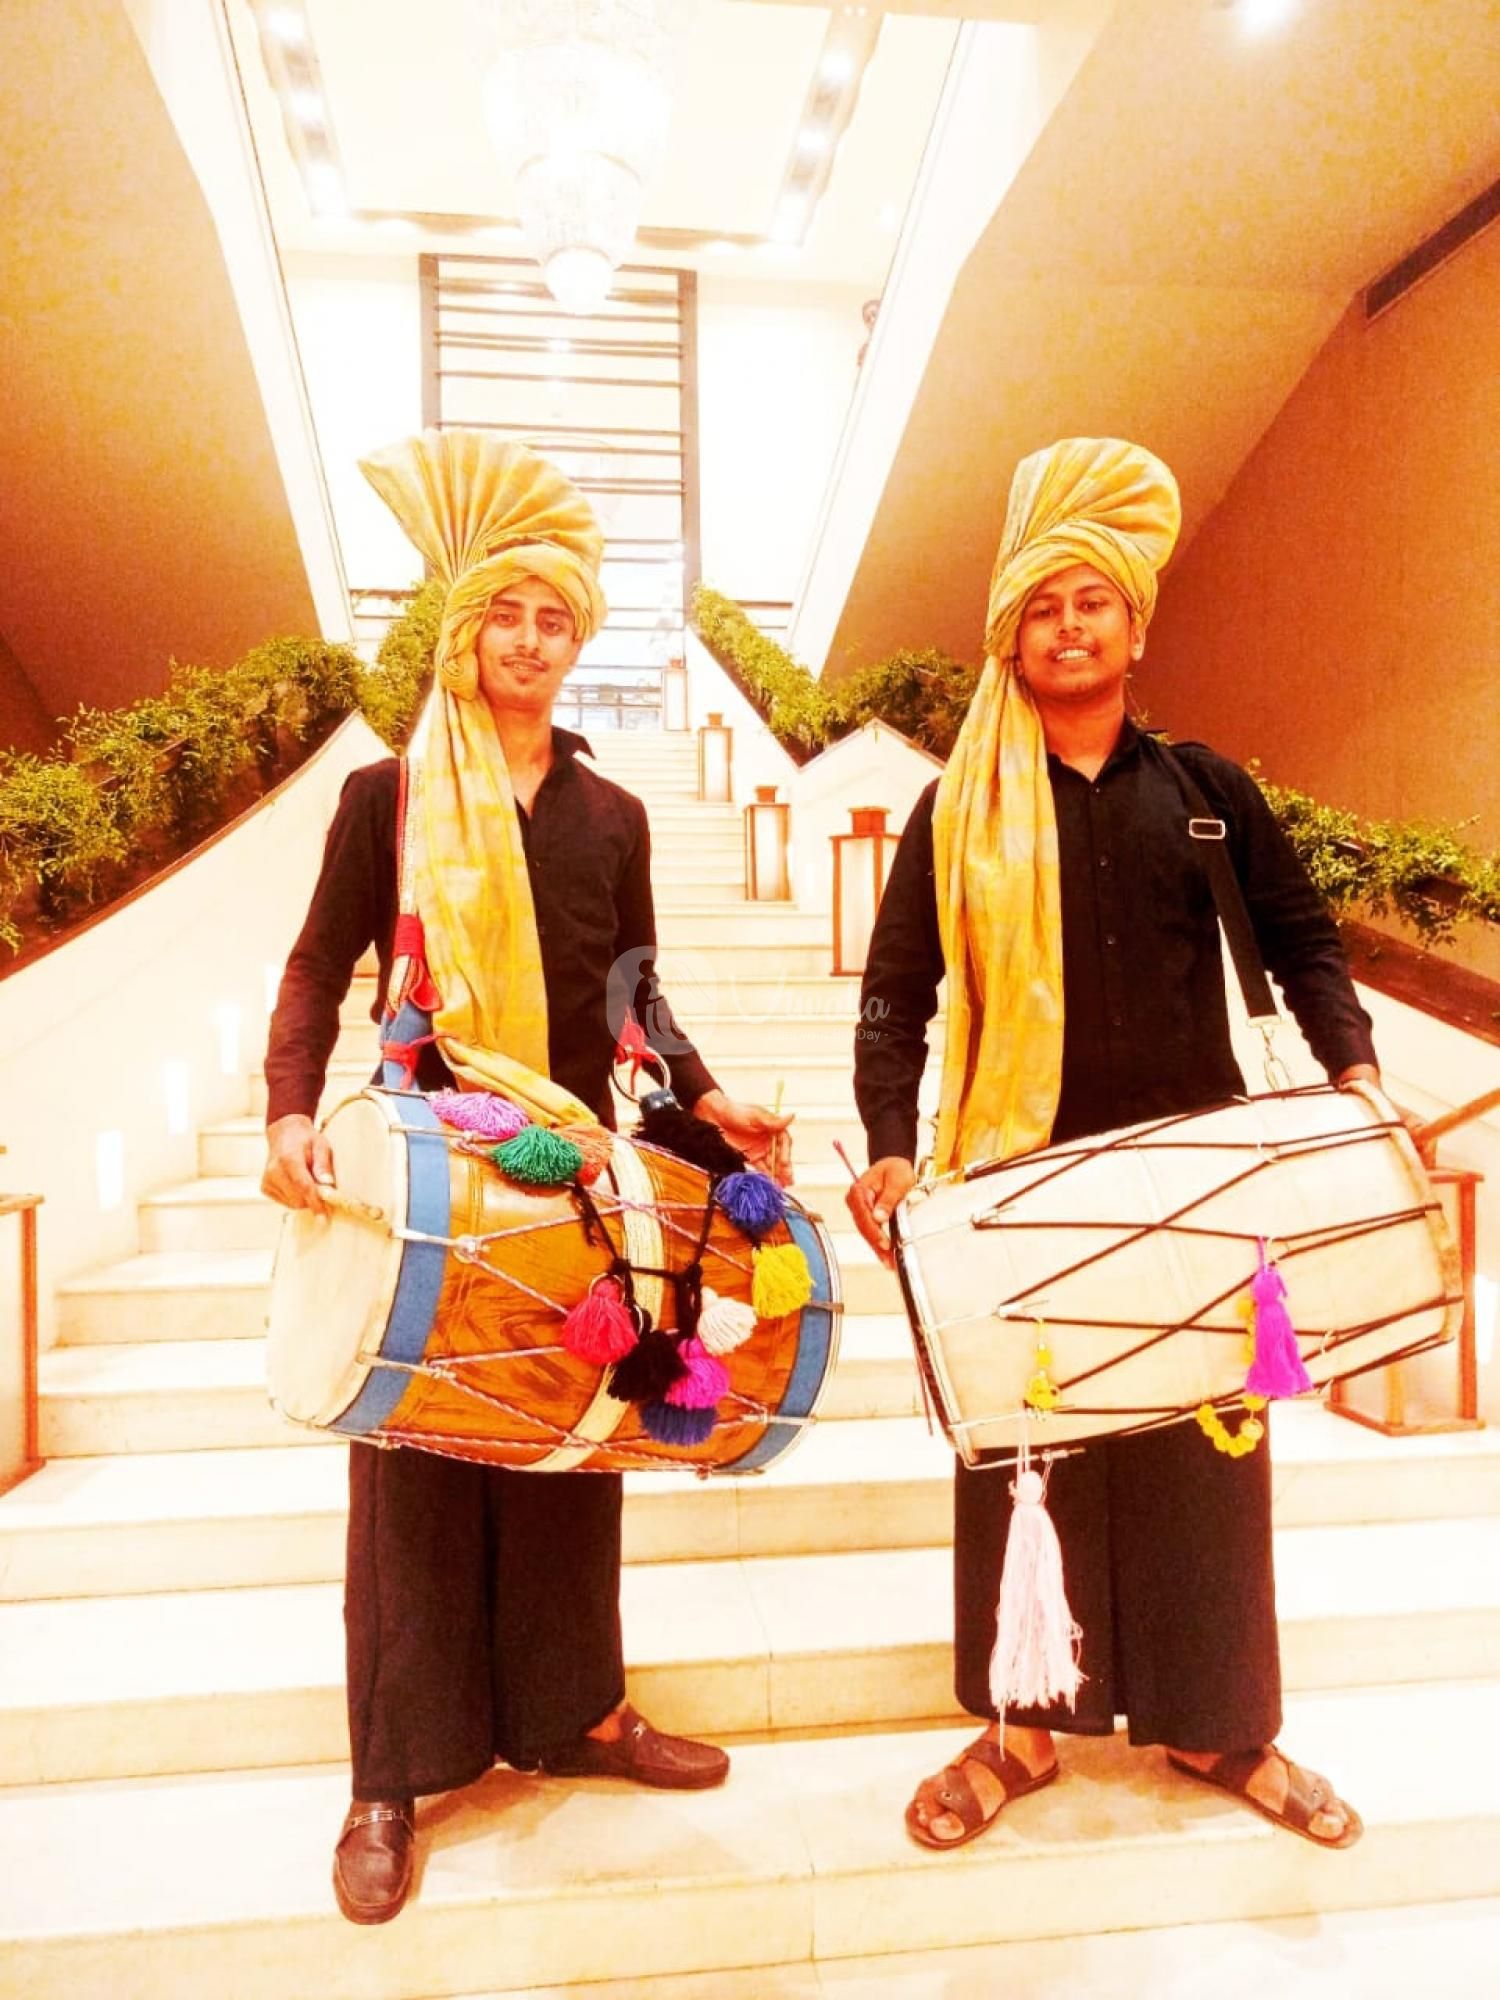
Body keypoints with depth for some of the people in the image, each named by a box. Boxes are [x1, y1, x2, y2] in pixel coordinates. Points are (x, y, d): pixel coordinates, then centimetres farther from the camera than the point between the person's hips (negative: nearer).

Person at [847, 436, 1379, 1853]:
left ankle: (1216, 1724, 30)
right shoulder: (959, 810, 3)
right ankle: (1024, 1723, 25)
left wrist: (1352, 1069, -6)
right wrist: (892, 1148, -15)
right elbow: (897, 989, -2)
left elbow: (1301, 943, 11)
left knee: (1202, 1446, 11)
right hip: (1022, 1180, -1)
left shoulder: (1207, 791, 7)